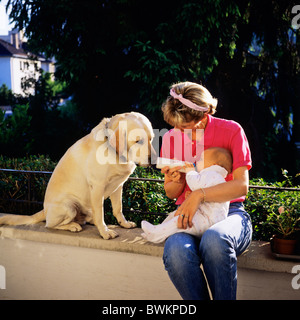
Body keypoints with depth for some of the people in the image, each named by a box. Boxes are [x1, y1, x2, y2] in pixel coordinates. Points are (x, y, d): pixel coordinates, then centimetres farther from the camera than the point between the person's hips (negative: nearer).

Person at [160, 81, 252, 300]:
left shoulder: (231, 131, -2)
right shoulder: (171, 138, 8)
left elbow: (241, 185, -11)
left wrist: (199, 195, -23)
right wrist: (177, 181, -9)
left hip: (229, 211, -2)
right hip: (190, 216, 3)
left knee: (214, 239, -41)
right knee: (175, 251, -35)